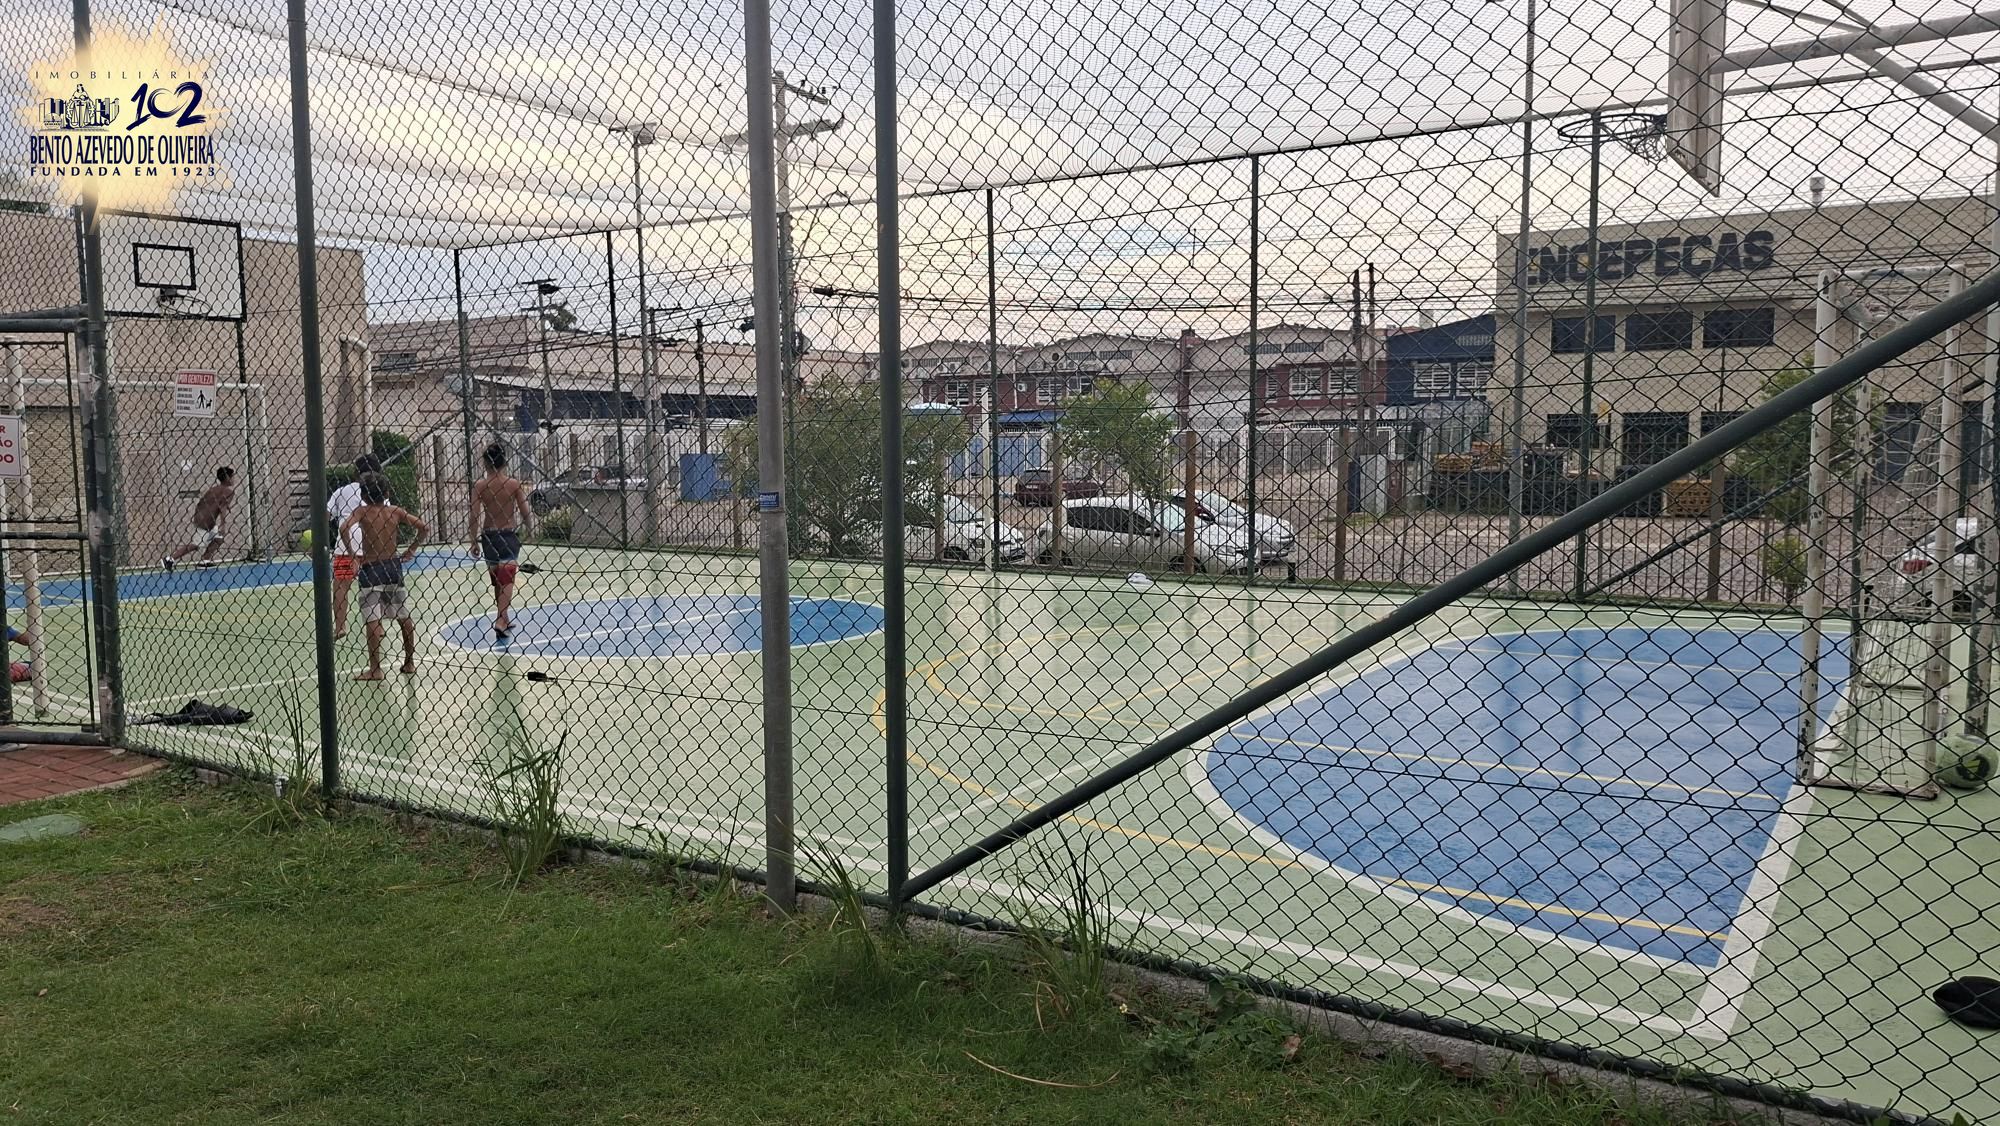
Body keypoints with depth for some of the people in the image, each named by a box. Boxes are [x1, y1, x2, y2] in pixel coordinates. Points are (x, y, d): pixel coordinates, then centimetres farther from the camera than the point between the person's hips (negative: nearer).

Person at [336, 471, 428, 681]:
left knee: (373, 620, -5)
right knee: (404, 617, 14)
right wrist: (410, 551, 10)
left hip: (371, 569, -4)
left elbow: (344, 528, -23)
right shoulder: (395, 512, 3)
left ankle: (375, 669, -7)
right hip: (393, 567, 4)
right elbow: (424, 528, 2)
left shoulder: (363, 511, -6)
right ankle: (410, 663, 22)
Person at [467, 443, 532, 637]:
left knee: (497, 581, 16)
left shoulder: (479, 487, -3)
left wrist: (474, 542, 1)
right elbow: (525, 513, -4)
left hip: (489, 536, 2)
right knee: (506, 579, -5)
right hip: (509, 535, -2)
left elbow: (475, 517, -6)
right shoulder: (514, 485, -6)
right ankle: (500, 620, -21)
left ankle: (504, 620, 27)